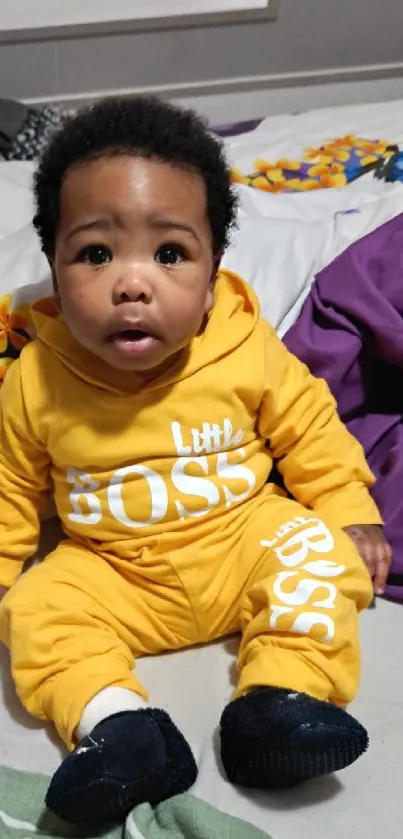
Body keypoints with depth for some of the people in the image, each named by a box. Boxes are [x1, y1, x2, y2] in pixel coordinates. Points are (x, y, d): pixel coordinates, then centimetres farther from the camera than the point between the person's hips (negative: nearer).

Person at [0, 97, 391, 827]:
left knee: (314, 552, -21)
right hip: (116, 578, 1)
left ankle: (284, 696, -19)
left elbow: (310, 431, -1)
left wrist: (349, 517, -3)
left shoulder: (248, 354, -15)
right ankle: (113, 721, -20)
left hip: (247, 540, 0)